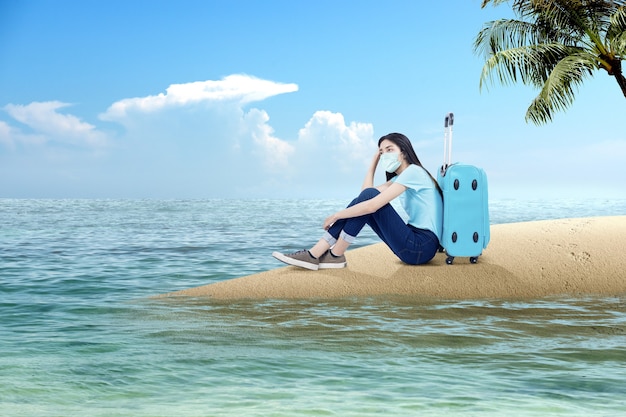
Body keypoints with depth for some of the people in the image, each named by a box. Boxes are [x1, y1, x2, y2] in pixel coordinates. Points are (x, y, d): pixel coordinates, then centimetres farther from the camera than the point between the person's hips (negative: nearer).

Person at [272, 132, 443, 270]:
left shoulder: (413, 171, -11)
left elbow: (372, 205, -20)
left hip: (422, 247, -9)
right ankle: (318, 252, -7)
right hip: (413, 242, 9)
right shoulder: (400, 177, 20)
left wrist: (336, 216, -12)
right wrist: (374, 163, 14)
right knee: (362, 207, 2)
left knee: (368, 206, -17)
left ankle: (335, 255, -10)